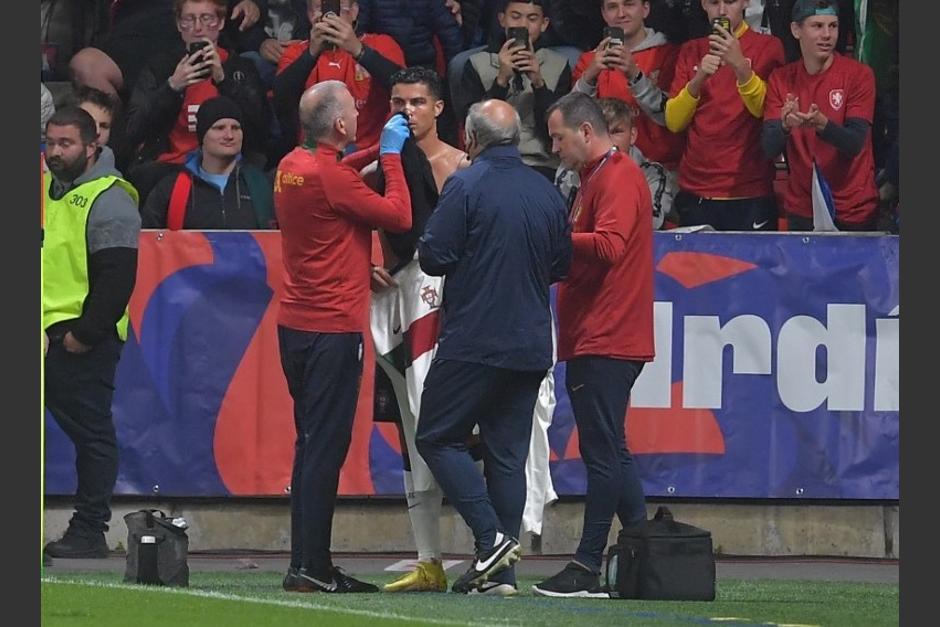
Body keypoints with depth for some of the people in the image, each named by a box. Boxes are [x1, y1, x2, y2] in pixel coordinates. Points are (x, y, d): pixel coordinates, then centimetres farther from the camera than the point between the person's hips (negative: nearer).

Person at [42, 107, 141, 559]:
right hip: (48, 334, 8)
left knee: (90, 432, -3)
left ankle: (90, 530, 1)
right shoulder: (46, 189, 16)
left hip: (84, 340, -8)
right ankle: (86, 532, 12)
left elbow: (116, 279, -17)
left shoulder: (109, 201, -10)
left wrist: (85, 334, -19)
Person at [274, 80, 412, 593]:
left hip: (295, 324, 9)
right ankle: (309, 568, -9)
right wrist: (390, 156, -4)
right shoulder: (330, 177, -18)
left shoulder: (291, 167, 8)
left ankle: (309, 563, 14)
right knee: (325, 447, -7)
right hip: (332, 329, -9)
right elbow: (399, 217, -14)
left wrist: (379, 155, 13)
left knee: (314, 444, 13)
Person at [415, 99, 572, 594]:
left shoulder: (466, 186, -10)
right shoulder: (547, 193, 8)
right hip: (532, 346, 6)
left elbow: (433, 257, -12)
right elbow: (561, 265, 16)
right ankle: (502, 572, 5)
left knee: (438, 438, 3)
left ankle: (491, 537, -12)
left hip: (473, 343, -6)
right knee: (508, 453, 8)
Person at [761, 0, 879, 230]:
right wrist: (785, 125, -28)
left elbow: (855, 144, -16)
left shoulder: (859, 75, -8)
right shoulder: (781, 79, 1)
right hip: (801, 211, 3)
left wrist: (821, 124, -36)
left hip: (853, 212, -3)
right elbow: (769, 149, -7)